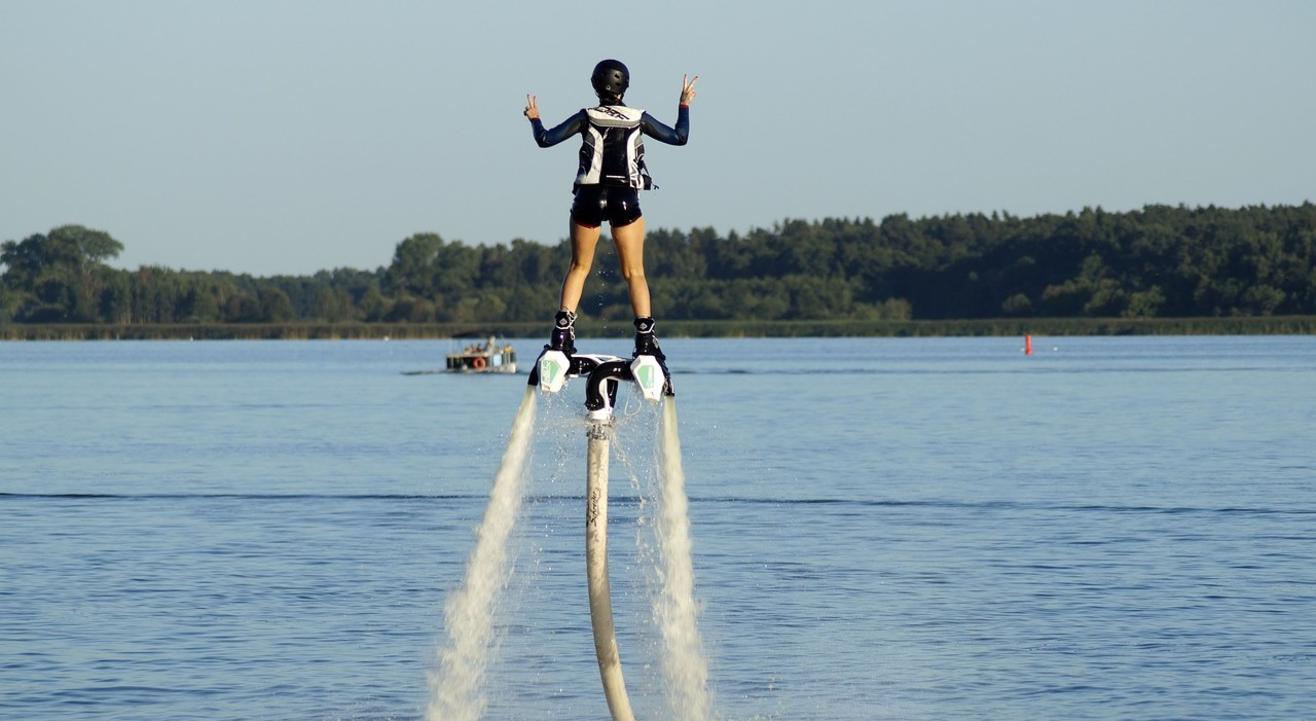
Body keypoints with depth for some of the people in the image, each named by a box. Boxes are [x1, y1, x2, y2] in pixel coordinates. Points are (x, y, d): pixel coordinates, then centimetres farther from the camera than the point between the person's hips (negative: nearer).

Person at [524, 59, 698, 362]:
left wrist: (534, 119, 14)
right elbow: (679, 137, 6)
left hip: (589, 199, 0)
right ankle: (645, 338, -7)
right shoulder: (639, 119, -2)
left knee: (579, 267, 13)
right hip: (625, 200, 0)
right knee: (635, 272, 4)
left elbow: (545, 139, -5)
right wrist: (684, 106, 20)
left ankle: (562, 332, 1)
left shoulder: (587, 118, -4)